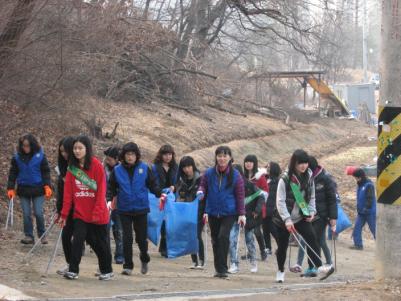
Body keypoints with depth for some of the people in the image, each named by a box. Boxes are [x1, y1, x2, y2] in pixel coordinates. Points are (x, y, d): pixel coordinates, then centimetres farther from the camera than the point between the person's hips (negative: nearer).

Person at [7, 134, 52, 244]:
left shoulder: (40, 156, -5)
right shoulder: (17, 157, 0)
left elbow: (46, 172, -1)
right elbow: (13, 173, 5)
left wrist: (47, 186, -10)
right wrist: (10, 188, -1)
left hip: (37, 189, -2)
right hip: (23, 189, 2)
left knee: (38, 213, -3)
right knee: (26, 214, 3)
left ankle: (42, 235, 13)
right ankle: (29, 236, 11)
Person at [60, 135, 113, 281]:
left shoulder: (96, 165, -10)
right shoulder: (72, 167, 2)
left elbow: (101, 190, -12)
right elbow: (68, 192, 2)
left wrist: (97, 212, -17)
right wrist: (64, 214, 0)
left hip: (97, 214, -3)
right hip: (80, 213, 3)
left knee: (101, 242, 9)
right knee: (78, 240, -9)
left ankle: (107, 271, 23)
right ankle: (73, 270, -4)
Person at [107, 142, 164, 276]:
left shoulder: (144, 168, -1)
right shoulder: (117, 170, 1)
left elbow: (153, 184, 5)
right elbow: (111, 187, 5)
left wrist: (160, 194, -7)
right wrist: (109, 199, -9)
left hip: (141, 208, 0)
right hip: (124, 209, 0)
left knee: (142, 237, 6)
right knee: (127, 238, -3)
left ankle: (144, 259, 34)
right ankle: (128, 265, 7)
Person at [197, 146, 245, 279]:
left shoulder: (235, 175, -2)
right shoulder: (209, 173, 2)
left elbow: (240, 195, 0)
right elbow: (203, 186, 14)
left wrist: (241, 214, -4)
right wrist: (201, 192, -11)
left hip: (229, 213, -3)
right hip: (213, 213, 3)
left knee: (223, 236, -19)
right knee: (215, 240, 9)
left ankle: (222, 268, -13)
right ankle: (219, 269, 21)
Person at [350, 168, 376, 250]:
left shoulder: (369, 185, -16)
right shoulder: (360, 185, 10)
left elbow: (370, 198, -21)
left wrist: (366, 208, -26)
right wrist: (359, 208, 18)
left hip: (370, 212, -8)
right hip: (361, 212, 8)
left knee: (374, 229, -2)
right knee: (357, 228, 3)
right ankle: (358, 244, 7)